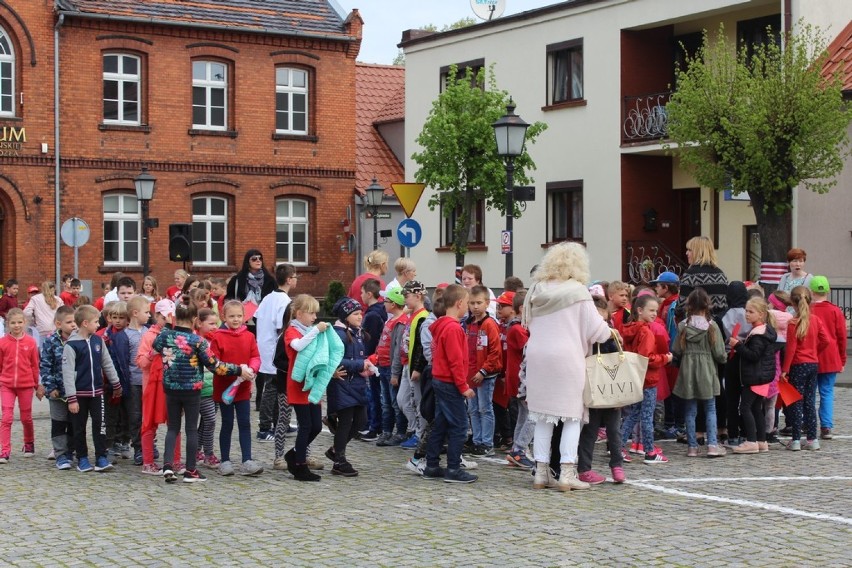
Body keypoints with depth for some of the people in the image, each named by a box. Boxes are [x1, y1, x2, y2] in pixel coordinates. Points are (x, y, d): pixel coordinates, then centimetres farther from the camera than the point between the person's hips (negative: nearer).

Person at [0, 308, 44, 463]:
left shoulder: (31, 342, -2)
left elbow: (35, 366, 4)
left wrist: (38, 386, 7)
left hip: (26, 385, 1)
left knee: (26, 417, 13)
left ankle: (29, 444, 35)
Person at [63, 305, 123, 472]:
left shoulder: (98, 340, 3)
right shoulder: (71, 345, -12)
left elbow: (107, 363, 14)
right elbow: (68, 372, -12)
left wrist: (116, 384, 19)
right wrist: (71, 398, -15)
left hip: (97, 391, 4)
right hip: (79, 393, -4)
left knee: (99, 424, 0)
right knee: (80, 427, 7)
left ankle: (101, 458, 5)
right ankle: (82, 459, 17)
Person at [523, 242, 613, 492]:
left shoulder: (537, 291, 6)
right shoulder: (578, 292, -7)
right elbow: (595, 329, -6)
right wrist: (610, 332, 14)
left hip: (537, 357, 5)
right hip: (567, 359, -5)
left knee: (543, 417, 10)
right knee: (572, 416, 3)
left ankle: (541, 472, 13)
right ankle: (567, 473, -1)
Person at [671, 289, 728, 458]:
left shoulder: (683, 326, -4)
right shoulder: (711, 326, -9)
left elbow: (676, 352, -2)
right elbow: (719, 353, -7)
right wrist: (723, 358, 14)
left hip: (687, 371, 1)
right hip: (707, 371, -1)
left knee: (690, 411, 8)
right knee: (710, 409, 9)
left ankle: (692, 446, 8)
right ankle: (712, 445, 1)